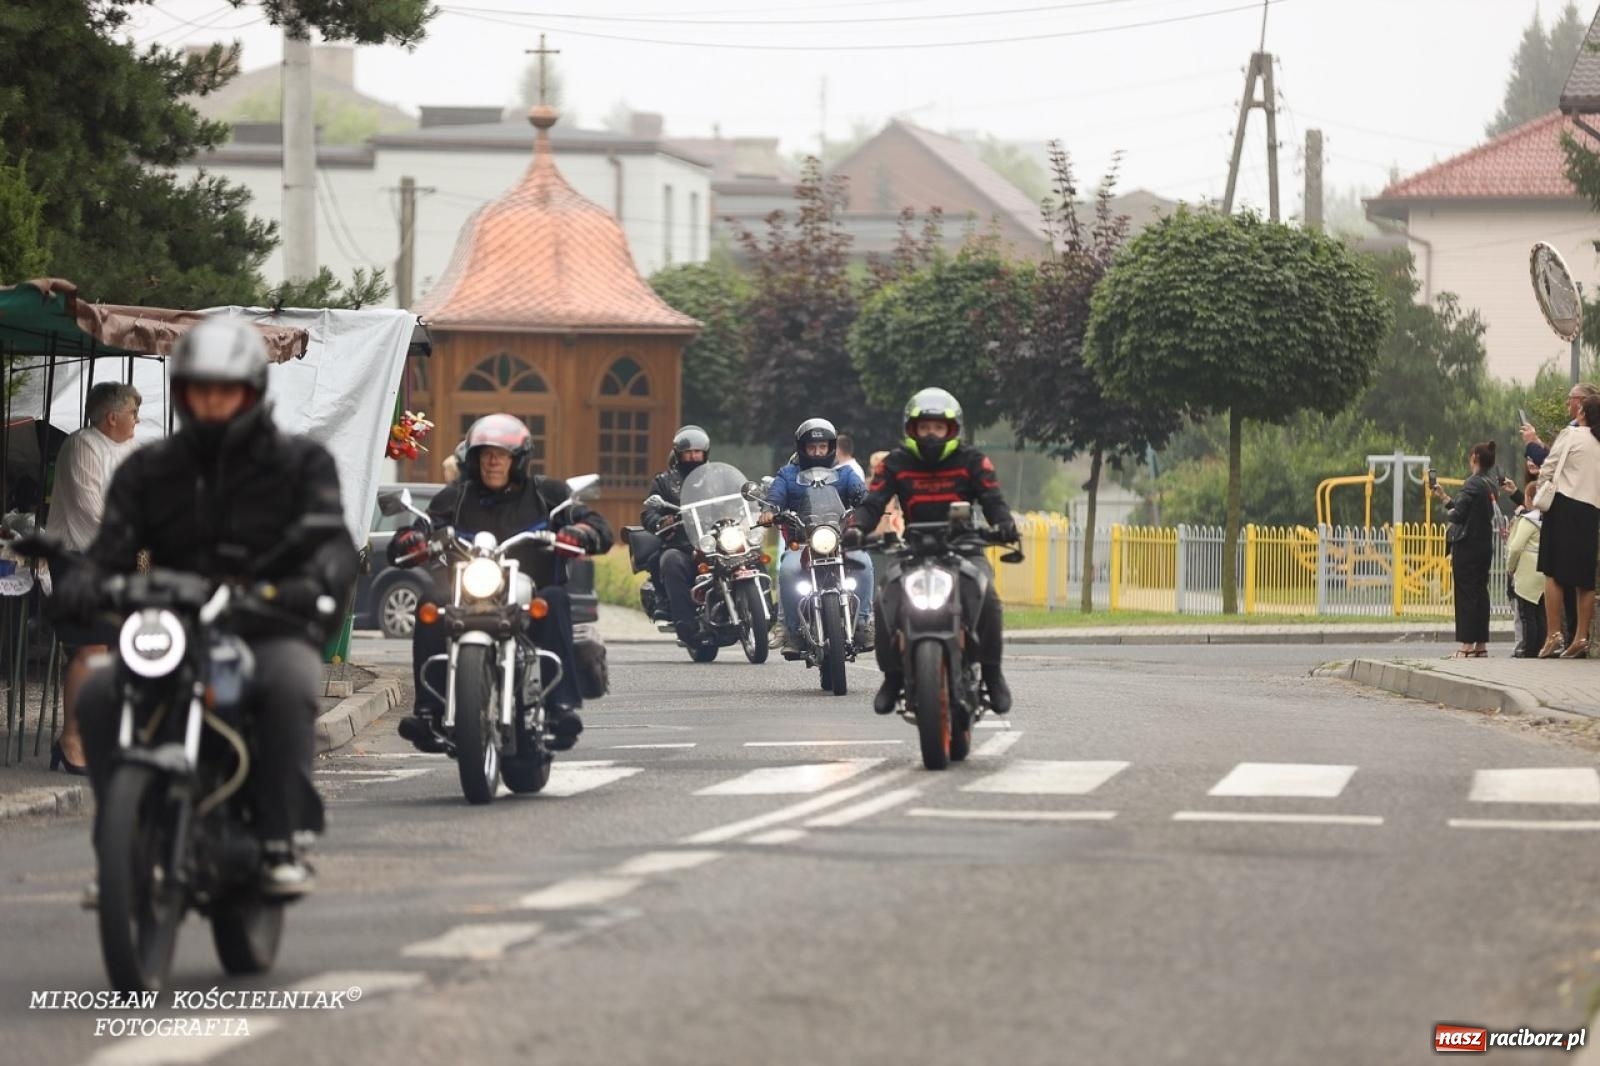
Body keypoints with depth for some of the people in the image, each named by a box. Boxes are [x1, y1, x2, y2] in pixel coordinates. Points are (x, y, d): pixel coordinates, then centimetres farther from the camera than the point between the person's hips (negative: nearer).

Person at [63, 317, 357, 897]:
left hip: (271, 631, -2)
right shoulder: (148, 470, 14)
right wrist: (83, 583, -23)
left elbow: (332, 541, -8)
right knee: (98, 692, -27)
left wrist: (313, 582, -33)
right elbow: (114, 546, 3)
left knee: (290, 687, -38)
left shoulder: (300, 463, 7)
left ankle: (280, 843, -30)